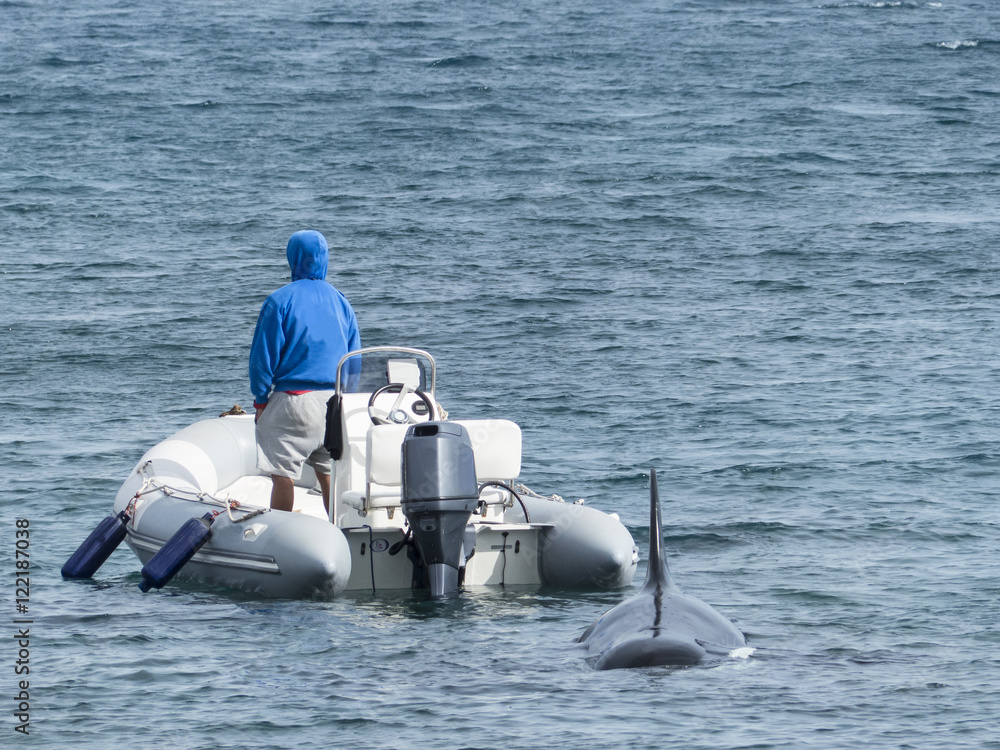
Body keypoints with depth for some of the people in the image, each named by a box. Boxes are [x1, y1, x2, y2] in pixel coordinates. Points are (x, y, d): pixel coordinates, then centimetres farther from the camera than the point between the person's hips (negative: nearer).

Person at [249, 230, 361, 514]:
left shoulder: (280, 301, -7)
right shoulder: (341, 302, 9)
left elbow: (264, 357, -7)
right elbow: (354, 360, 13)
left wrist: (260, 399, 2)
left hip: (293, 398, -5)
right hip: (337, 402, 5)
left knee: (283, 475, -1)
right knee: (329, 474, 11)